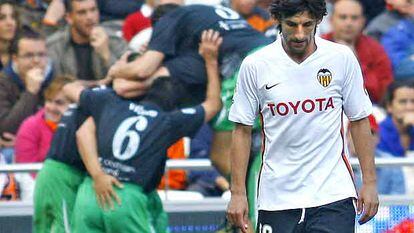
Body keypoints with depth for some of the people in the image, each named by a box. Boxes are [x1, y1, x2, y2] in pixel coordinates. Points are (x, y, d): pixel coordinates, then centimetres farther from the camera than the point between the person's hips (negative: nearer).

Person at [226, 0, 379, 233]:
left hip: (333, 195, -1)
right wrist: (238, 192, -1)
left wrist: (370, 181, 3)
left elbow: (359, 121, 7)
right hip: (276, 200, 1)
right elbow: (243, 130, 3)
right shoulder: (254, 66, -2)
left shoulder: (342, 58, -1)